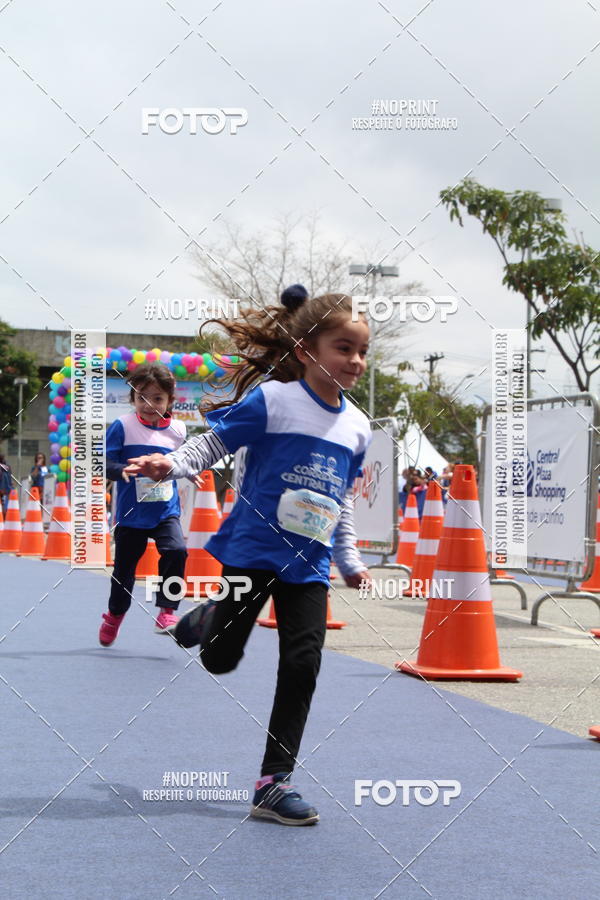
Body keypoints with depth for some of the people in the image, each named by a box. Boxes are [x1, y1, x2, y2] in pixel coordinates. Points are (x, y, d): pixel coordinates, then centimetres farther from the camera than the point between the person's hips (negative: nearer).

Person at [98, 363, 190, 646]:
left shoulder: (178, 429, 1)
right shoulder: (122, 426, -9)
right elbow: (105, 463, -13)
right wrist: (124, 470, -30)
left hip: (166, 510, 1)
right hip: (130, 513, -1)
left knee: (176, 550, -24)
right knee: (124, 565, 11)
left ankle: (166, 612, -14)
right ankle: (114, 615, 37)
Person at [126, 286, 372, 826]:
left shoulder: (357, 426, 6)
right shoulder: (271, 400, -11)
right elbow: (212, 443, -8)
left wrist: (350, 561, 18)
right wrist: (171, 464, -26)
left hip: (309, 565, 4)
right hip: (252, 552, -4)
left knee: (302, 666, -5)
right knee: (220, 660, 6)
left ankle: (274, 784, 2)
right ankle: (208, 619, 45)